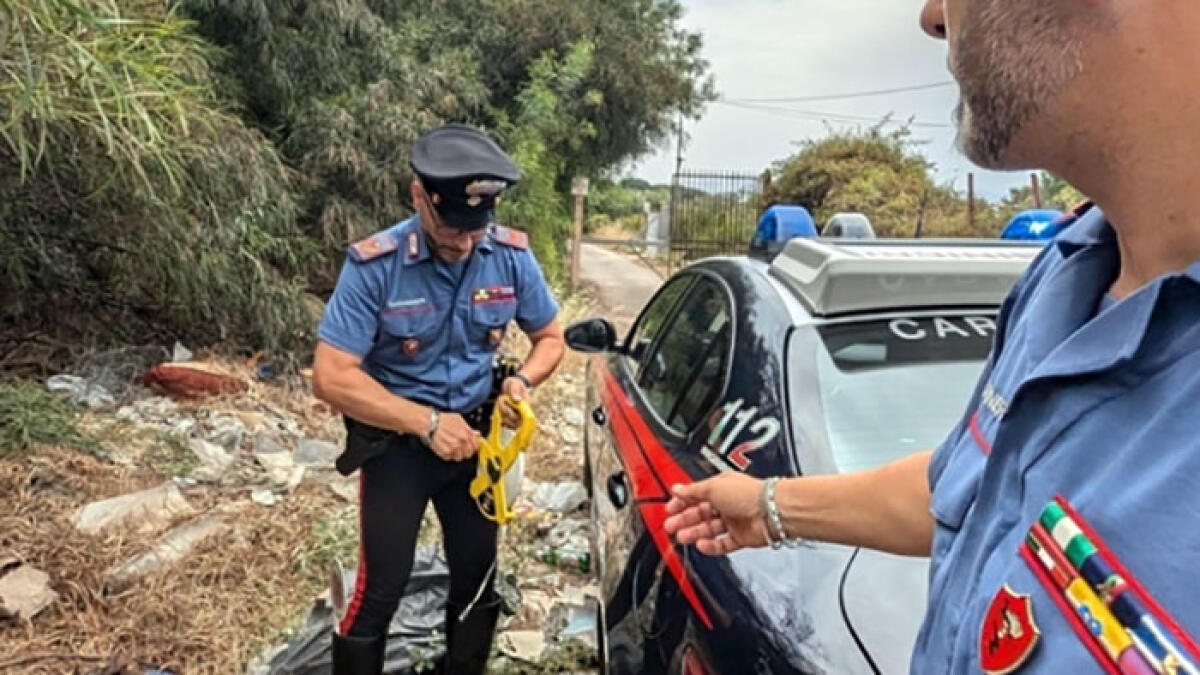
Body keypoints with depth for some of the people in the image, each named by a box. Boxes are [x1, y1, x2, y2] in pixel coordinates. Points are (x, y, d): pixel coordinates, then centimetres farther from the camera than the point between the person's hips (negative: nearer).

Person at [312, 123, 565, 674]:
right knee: (381, 588, 1)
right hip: (396, 443, -3)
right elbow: (331, 377, -22)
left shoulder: (513, 256, -12)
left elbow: (550, 337, 2)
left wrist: (523, 380, -20)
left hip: (475, 437, 4)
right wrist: (425, 422, -27)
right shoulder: (374, 265, -22)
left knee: (478, 577, 16)